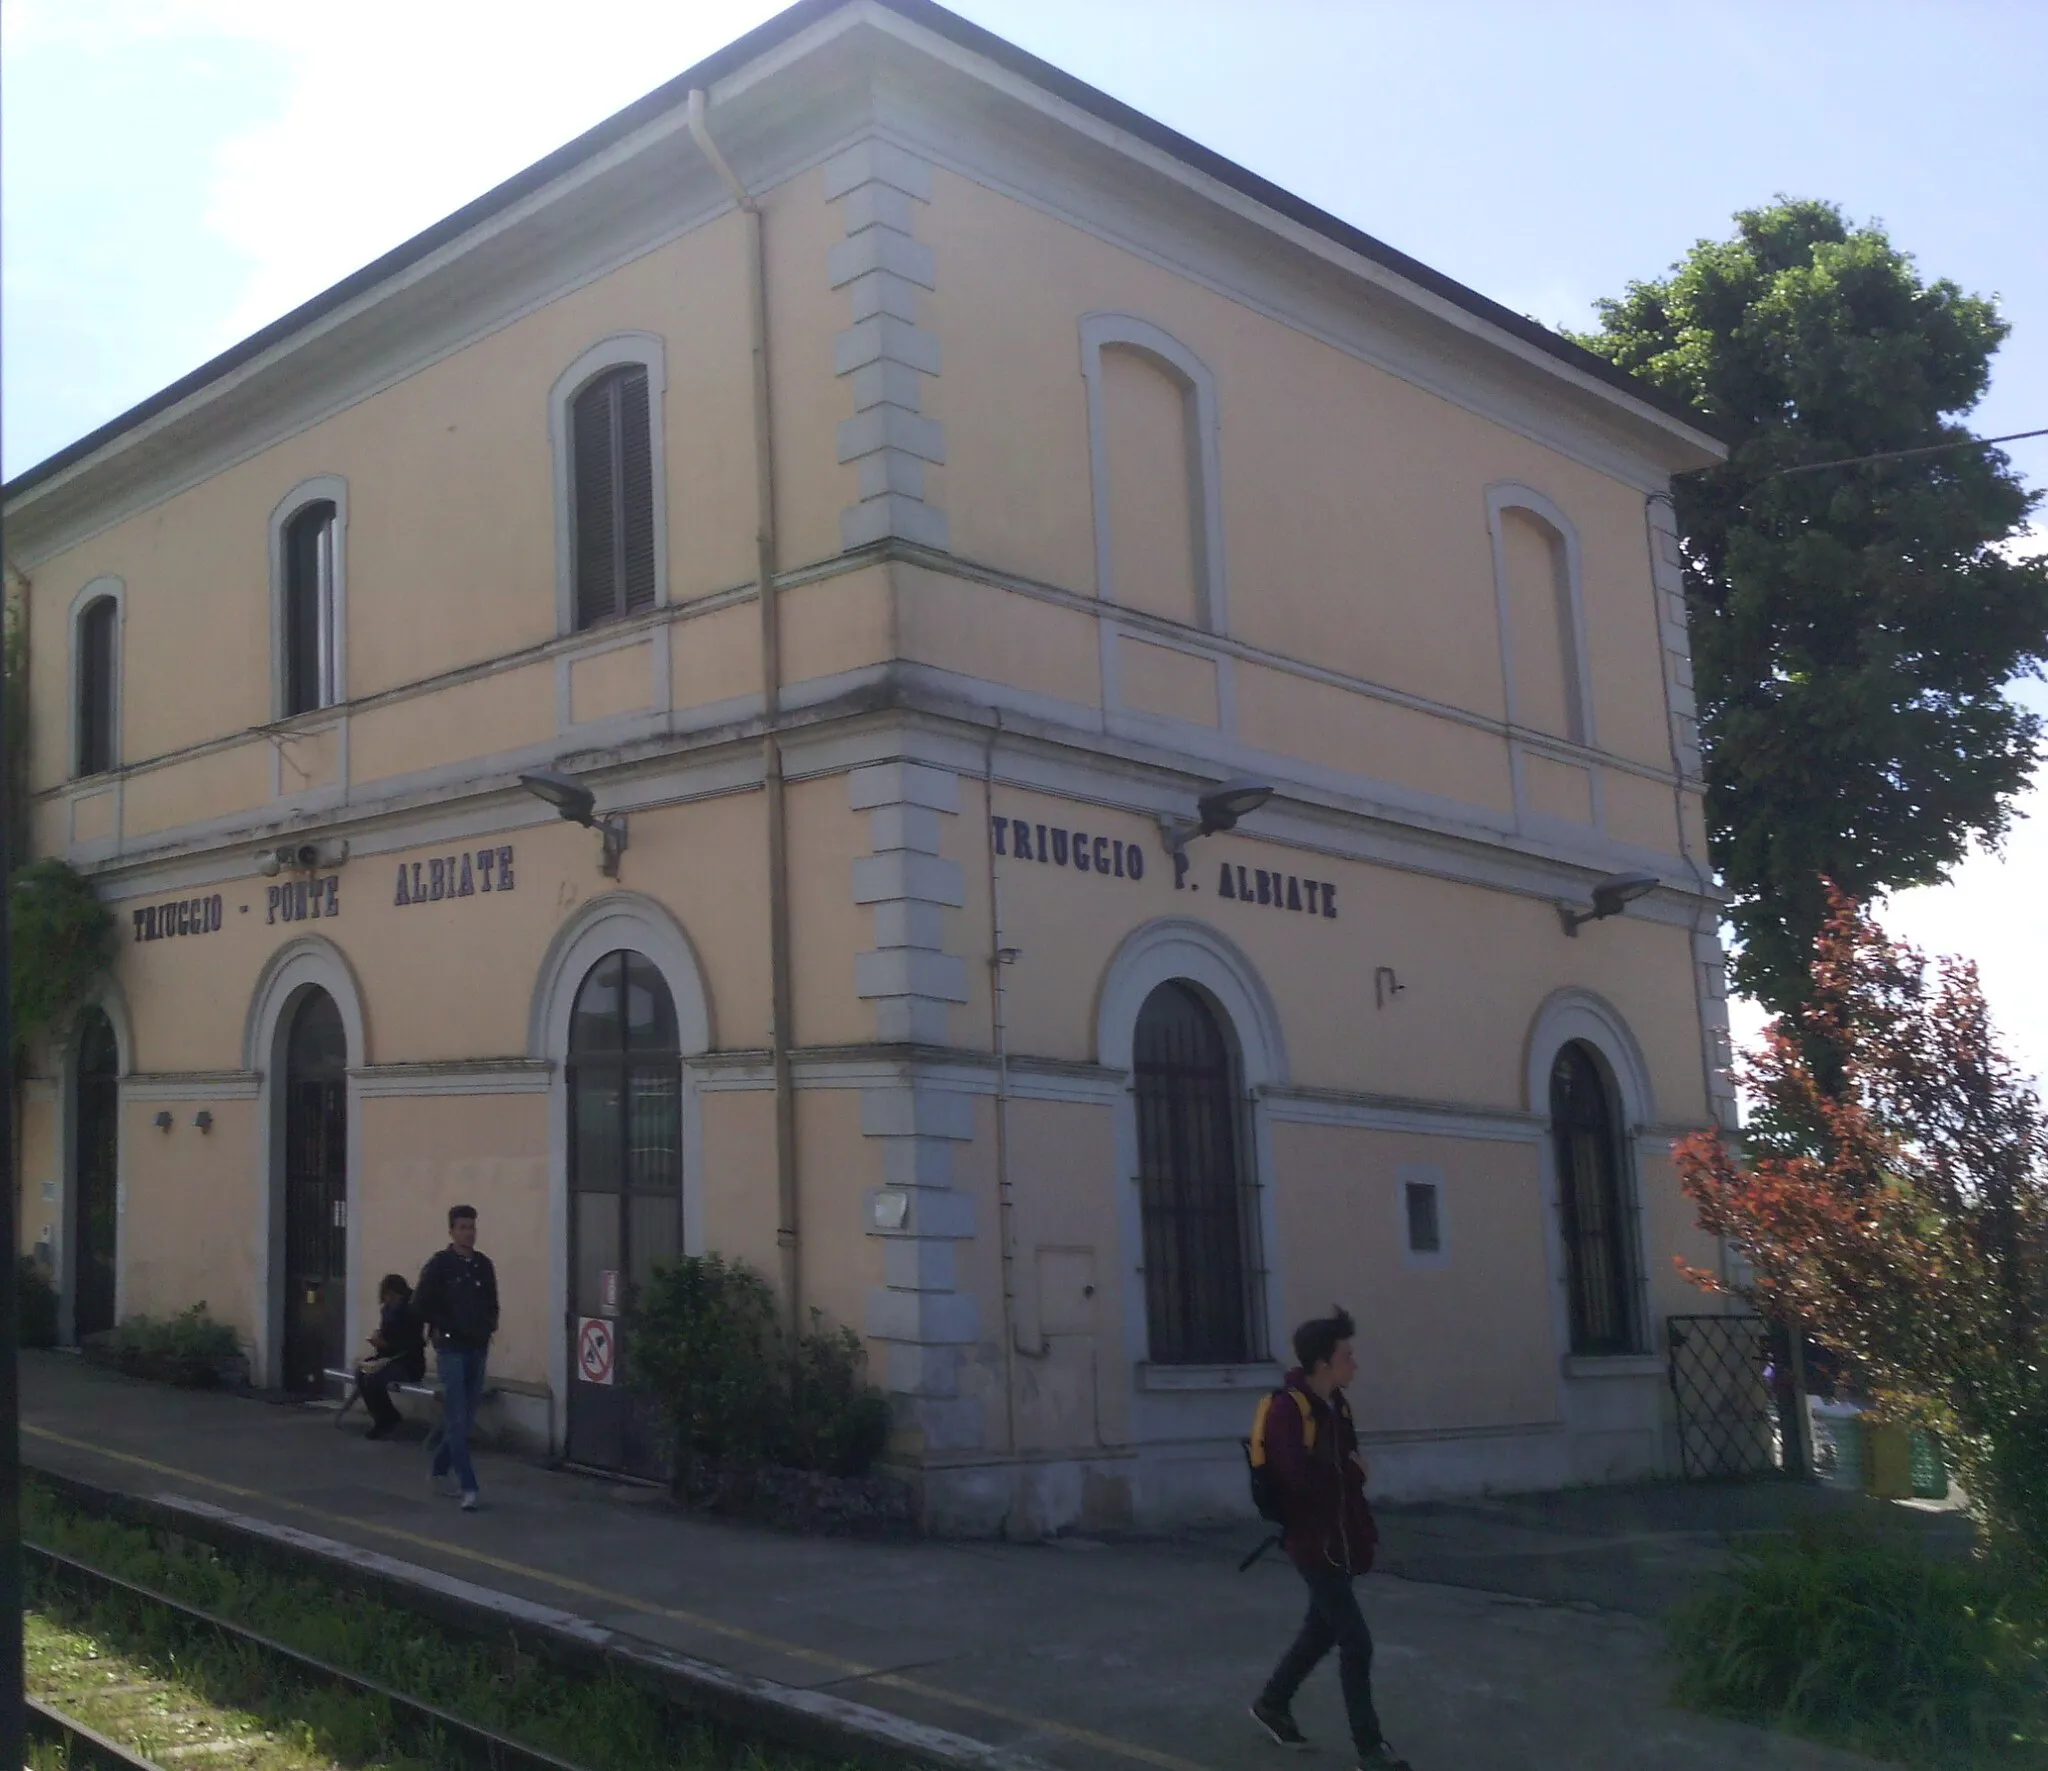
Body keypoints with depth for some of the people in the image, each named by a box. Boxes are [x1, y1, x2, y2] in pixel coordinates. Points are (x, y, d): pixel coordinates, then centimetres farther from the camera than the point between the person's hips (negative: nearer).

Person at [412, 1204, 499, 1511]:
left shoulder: (483, 1265, 9)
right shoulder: (439, 1265, -5)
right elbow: (420, 1305, -5)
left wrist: (489, 1324, 3)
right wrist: (446, 1328, -7)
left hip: (478, 1349, 6)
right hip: (451, 1350, -5)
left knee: (466, 1419, 13)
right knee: (458, 1420, -8)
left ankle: (440, 1471, 31)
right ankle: (468, 1487, -10)